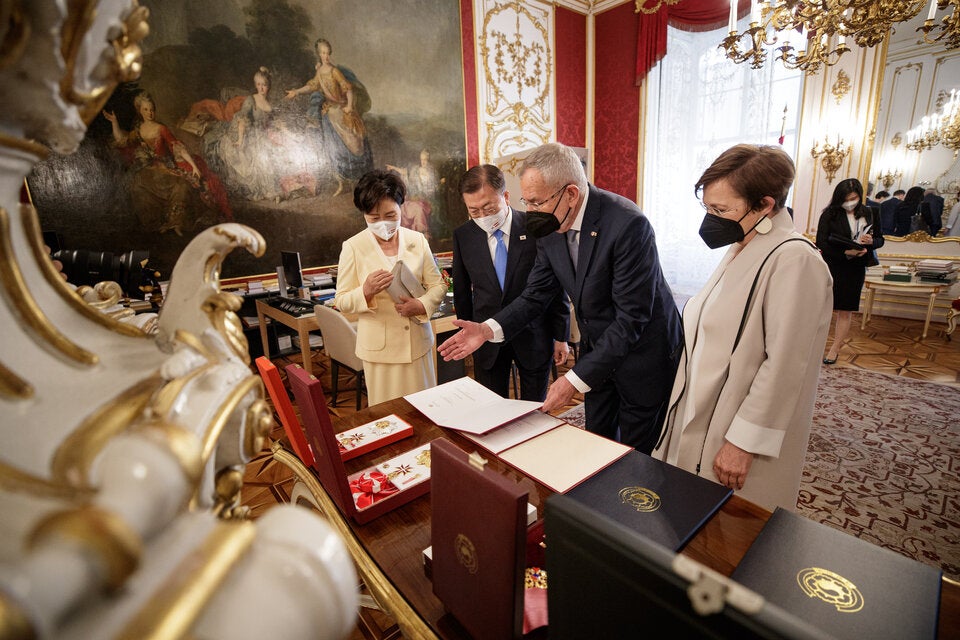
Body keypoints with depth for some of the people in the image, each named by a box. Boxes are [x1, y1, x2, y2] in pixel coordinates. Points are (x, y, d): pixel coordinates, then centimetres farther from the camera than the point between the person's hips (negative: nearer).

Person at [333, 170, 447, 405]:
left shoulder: (417, 240, 2)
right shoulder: (353, 247, -5)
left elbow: (437, 284, 4)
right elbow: (342, 301, -3)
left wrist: (421, 305, -16)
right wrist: (366, 291, -24)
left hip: (418, 342, 2)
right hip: (380, 347, -2)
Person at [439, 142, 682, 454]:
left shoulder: (628, 224, -29)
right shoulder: (550, 227, -8)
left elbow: (631, 318, -29)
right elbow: (537, 294, -2)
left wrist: (576, 379, -29)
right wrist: (489, 329, -18)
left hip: (642, 350, -6)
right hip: (597, 348, 6)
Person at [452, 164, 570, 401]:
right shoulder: (463, 235, -3)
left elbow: (557, 285, -3)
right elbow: (461, 289, 8)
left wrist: (561, 336, 0)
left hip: (534, 337, -1)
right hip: (487, 340, 2)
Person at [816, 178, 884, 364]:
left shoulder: (868, 214, 5)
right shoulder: (830, 214, -7)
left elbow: (880, 240, 12)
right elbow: (821, 242, -12)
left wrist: (871, 241, -11)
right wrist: (846, 252, -23)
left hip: (856, 269, 3)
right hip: (831, 267, -3)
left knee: (845, 311, 8)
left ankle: (835, 349, 19)